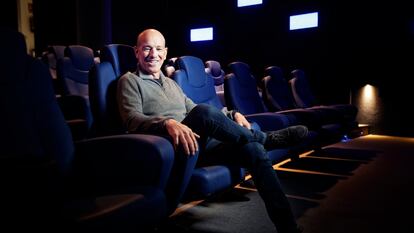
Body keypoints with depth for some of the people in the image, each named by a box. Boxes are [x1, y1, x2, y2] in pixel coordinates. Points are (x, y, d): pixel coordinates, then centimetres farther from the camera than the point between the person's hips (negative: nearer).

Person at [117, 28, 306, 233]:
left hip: (201, 140, 6)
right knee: (202, 112, -34)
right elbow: (133, 120, -12)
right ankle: (265, 138, -9)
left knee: (254, 149, -19)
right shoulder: (130, 81, 5)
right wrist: (168, 123, -33)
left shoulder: (171, 83, 26)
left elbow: (193, 110, 26)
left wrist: (232, 115, 8)